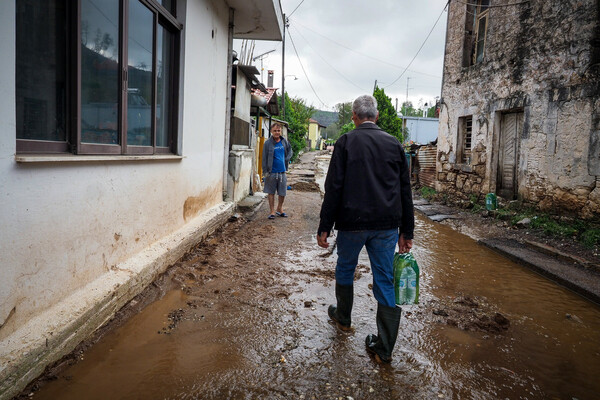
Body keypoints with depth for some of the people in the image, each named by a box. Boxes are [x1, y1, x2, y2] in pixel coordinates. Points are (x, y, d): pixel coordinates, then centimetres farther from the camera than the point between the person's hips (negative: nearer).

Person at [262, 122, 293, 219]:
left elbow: (290, 151, 21)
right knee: (271, 192, 5)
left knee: (282, 192, 10)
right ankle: (272, 211, 14)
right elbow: (264, 158, -6)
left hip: (282, 171, 3)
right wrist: (265, 171, -9)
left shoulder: (284, 141, 4)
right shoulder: (268, 143, -7)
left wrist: (287, 159, 3)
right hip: (271, 172, -3)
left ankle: (280, 209, 28)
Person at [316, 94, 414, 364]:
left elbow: (334, 188, -9)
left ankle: (343, 318, 41)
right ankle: (384, 348, 13)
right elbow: (405, 192, 8)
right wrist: (406, 232, 14)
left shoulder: (346, 142, -4)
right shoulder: (394, 144, 7)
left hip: (352, 222, -3)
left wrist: (325, 227, -4)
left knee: (345, 270, 20)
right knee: (385, 280, 7)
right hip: (387, 225, 3)